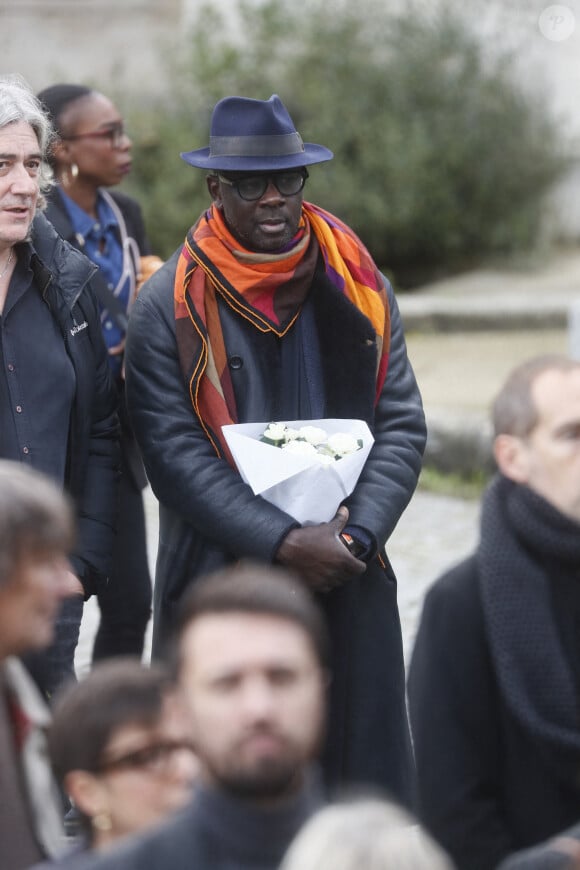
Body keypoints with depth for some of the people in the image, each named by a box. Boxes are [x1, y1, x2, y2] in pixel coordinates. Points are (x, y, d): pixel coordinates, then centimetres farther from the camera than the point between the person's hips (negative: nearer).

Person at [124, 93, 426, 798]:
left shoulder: (359, 289, 7)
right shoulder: (169, 307, -3)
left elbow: (402, 426, 5)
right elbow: (173, 451, -9)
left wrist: (356, 536, -11)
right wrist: (284, 542, -17)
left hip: (349, 586, 3)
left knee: (358, 781, 5)